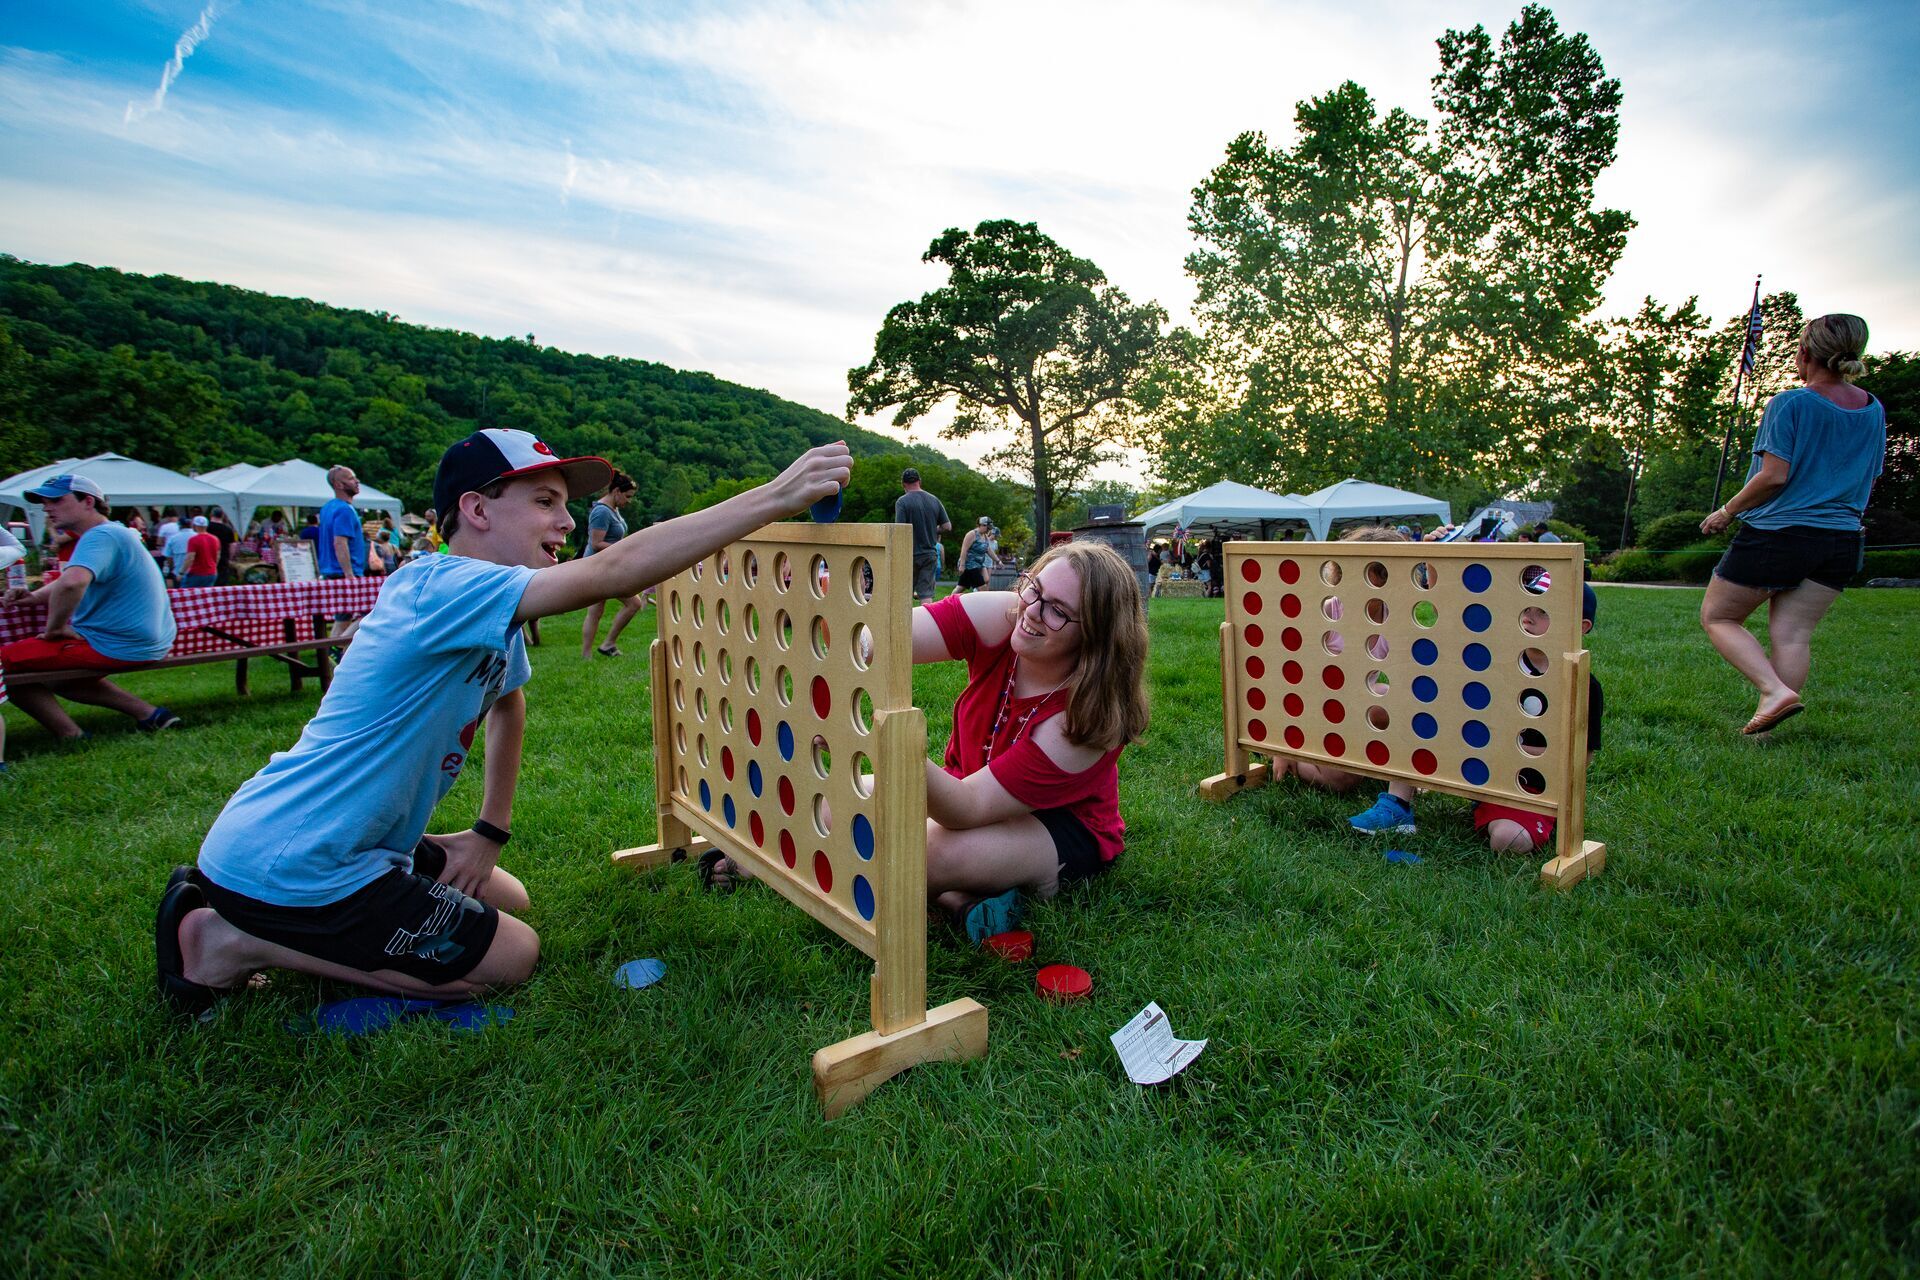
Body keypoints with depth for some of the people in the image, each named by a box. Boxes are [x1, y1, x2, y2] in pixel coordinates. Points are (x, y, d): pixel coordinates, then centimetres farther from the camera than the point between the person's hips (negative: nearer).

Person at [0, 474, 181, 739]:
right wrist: (35, 596, 8)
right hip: (146, 641, 10)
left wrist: (55, 628, -23)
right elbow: (67, 581, 29)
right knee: (57, 676, 30)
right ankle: (148, 713, 15)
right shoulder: (114, 532, 17)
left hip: (116, 646, -10)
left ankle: (72, 738, -4)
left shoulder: (101, 536, -18)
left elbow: (73, 582, -39)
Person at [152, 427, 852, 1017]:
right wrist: (776, 496, -42)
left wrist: (491, 831, 15)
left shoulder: (494, 617, 5)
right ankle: (236, 942, 1)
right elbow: (613, 572, -39)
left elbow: (506, 701, 22)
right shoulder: (443, 587, -26)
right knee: (511, 955, -2)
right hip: (287, 866, -10)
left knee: (508, 901, 20)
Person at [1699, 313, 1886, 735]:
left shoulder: (1790, 404, -11)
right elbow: (1869, 480, 20)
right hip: (1843, 540, 7)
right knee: (1793, 634, 5)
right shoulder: (1875, 411, 11)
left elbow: (1774, 476, -17)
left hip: (1776, 534, -7)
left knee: (1716, 617, 7)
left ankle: (1775, 690, -11)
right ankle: (1768, 726, 2)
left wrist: (1726, 512, -5)